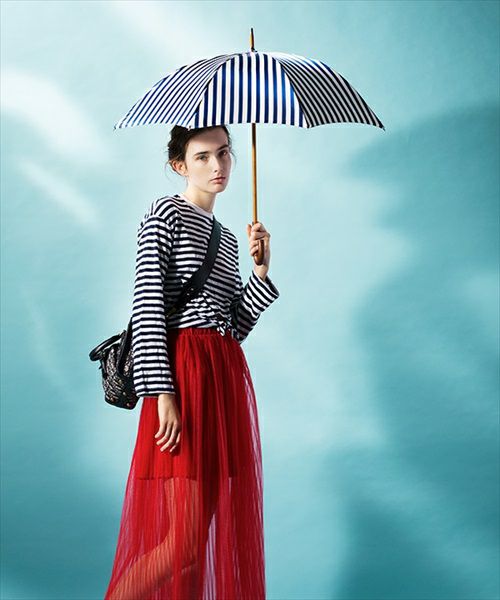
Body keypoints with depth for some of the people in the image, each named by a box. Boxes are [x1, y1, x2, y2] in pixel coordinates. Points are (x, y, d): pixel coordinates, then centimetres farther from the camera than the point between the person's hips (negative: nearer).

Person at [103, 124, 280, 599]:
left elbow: (236, 325, 16)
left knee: (225, 532, 8)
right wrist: (161, 393, -19)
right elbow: (147, 307, -10)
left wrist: (262, 271, 4)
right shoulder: (165, 214, 1)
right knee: (183, 545, -11)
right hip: (184, 374, -8)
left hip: (228, 377, 8)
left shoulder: (226, 237, 22)